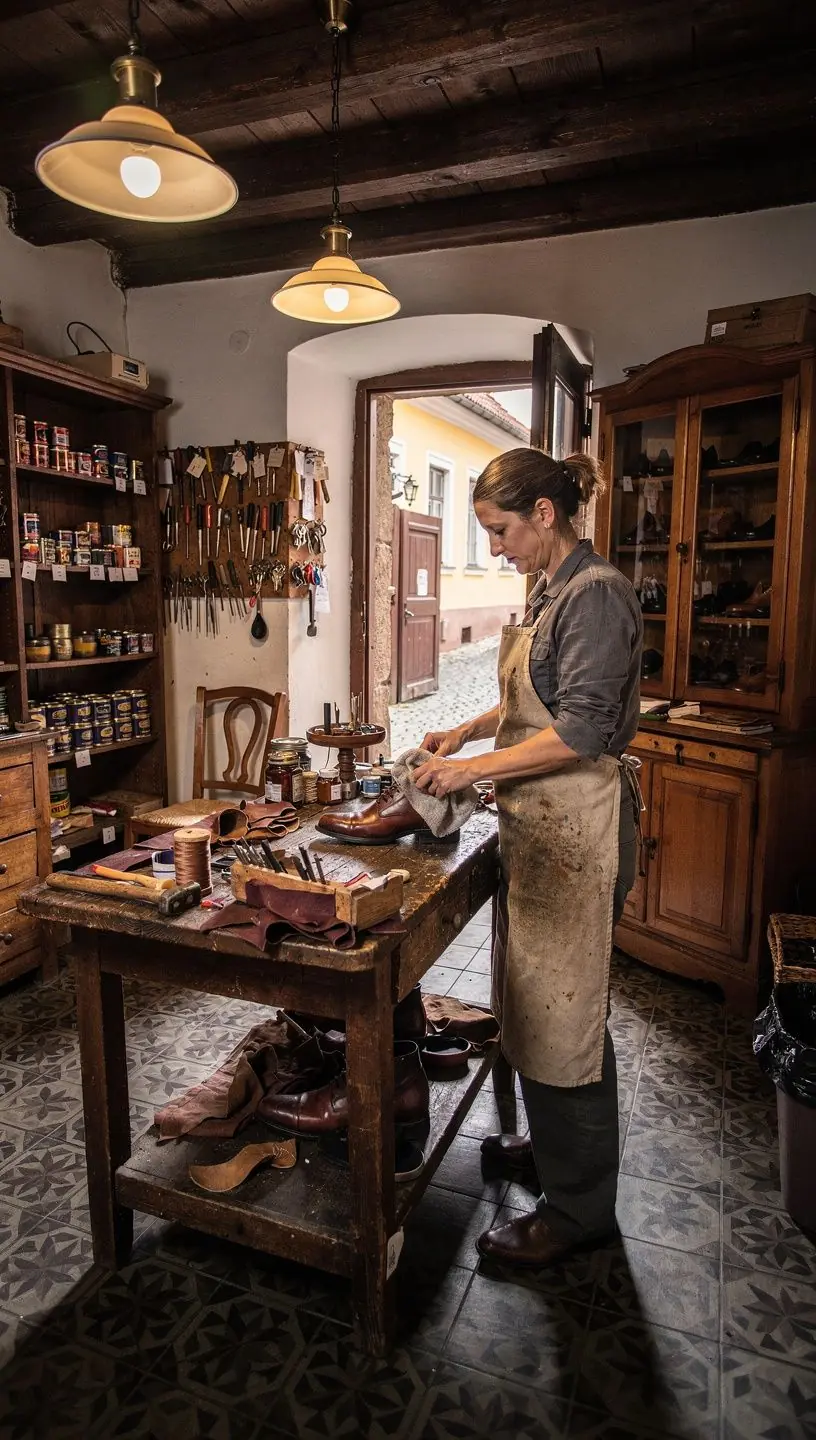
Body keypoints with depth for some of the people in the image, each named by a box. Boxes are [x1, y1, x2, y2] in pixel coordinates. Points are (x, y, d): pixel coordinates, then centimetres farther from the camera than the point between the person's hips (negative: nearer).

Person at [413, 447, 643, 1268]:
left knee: (563, 1011, 1)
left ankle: (578, 1207, 20)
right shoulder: (550, 592, 14)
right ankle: (552, 1143, 40)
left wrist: (473, 767, -18)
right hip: (538, 825, 10)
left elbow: (580, 730, -22)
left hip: (576, 829, -10)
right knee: (532, 997, 20)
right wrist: (465, 730, 9)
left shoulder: (595, 593, -16)